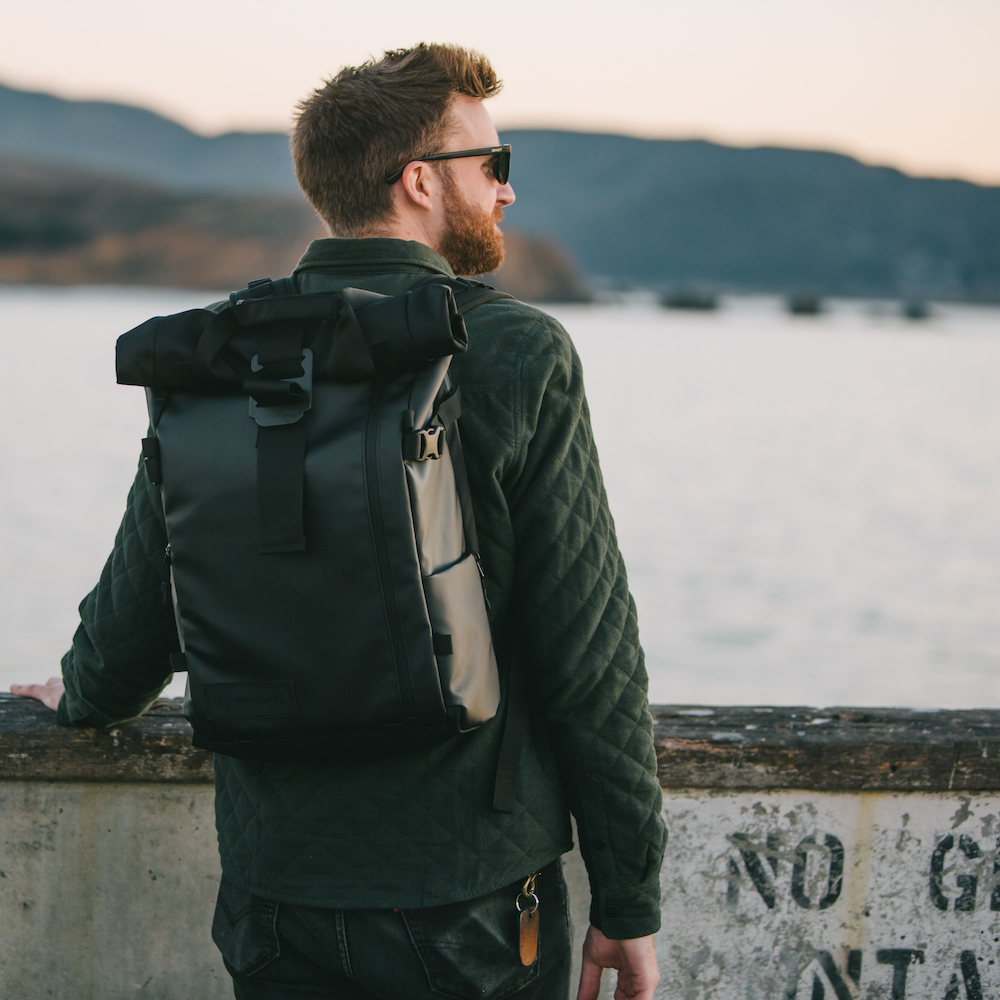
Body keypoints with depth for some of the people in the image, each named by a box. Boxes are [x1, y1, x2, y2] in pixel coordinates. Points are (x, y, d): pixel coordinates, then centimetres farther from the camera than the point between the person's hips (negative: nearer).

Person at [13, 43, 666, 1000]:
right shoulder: (517, 357, -12)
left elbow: (138, 604, 11)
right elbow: (590, 661, -12)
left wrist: (90, 696, 34)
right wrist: (629, 900, -3)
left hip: (273, 898, 4)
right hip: (468, 893, -3)